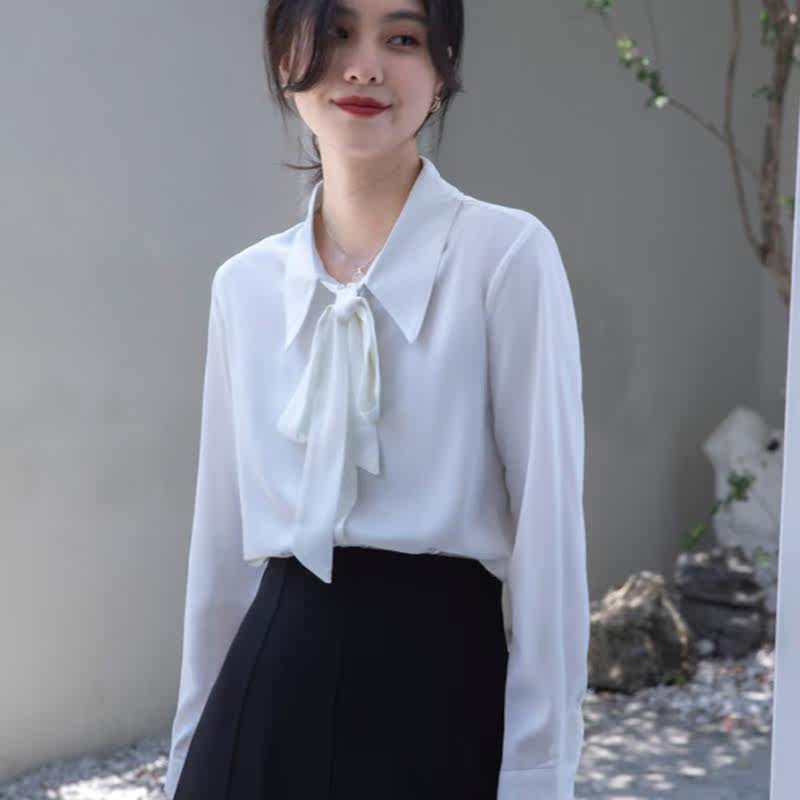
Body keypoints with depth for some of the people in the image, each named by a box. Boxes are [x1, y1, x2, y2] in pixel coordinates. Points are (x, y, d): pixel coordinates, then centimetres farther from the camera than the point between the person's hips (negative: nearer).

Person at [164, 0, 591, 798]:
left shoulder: (508, 253, -8)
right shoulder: (244, 283, 6)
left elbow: (548, 527, -9)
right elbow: (223, 535, 12)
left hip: (436, 672, -4)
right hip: (271, 680, 4)